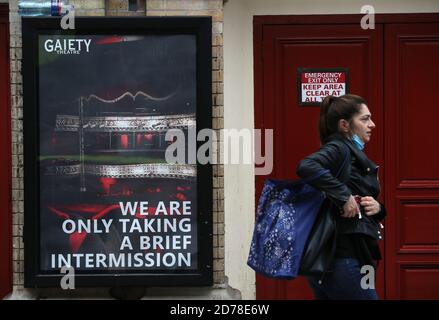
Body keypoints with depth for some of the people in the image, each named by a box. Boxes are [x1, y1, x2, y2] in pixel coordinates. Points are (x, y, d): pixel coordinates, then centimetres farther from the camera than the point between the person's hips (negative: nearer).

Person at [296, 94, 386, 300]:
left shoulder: (353, 153, 19)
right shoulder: (338, 149, -10)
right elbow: (307, 167, -32)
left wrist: (377, 208, -1)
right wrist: (343, 196, -25)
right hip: (343, 260, -9)